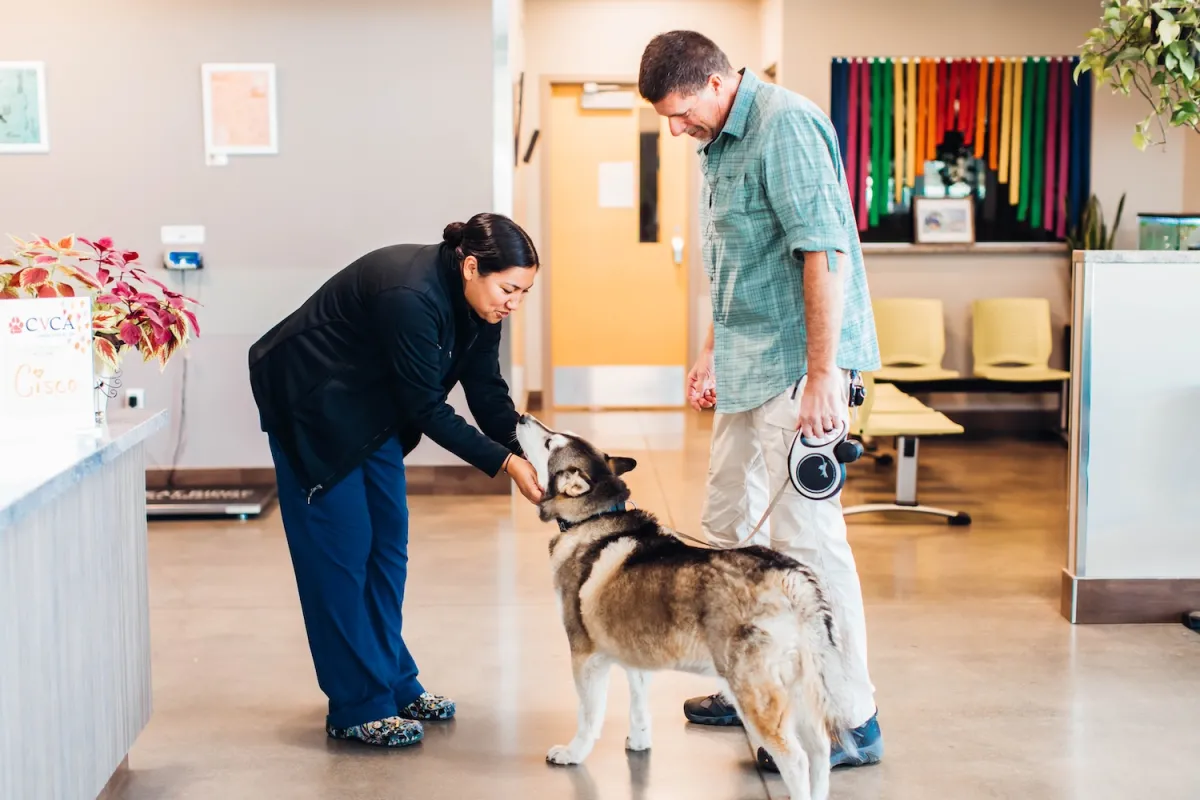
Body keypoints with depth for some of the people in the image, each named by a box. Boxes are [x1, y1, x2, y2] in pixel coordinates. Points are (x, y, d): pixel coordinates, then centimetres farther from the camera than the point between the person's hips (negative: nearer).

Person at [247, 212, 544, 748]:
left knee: (388, 545, 9)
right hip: (311, 406, -9)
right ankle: (357, 708, -1)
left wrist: (529, 453, -18)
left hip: (373, 408, 9)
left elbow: (487, 393, -4)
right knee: (340, 550, -7)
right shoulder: (411, 297, -34)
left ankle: (394, 684, 18)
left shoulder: (475, 302, -9)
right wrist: (504, 462, -30)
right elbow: (427, 410, -29)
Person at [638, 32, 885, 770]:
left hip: (797, 367, -10)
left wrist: (823, 374, -25)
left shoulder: (786, 127, -15)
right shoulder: (722, 142, 15)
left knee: (805, 533, -10)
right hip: (749, 368, 10)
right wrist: (714, 351, 23)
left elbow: (824, 252, -22)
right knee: (730, 526, 16)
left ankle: (852, 721, -2)